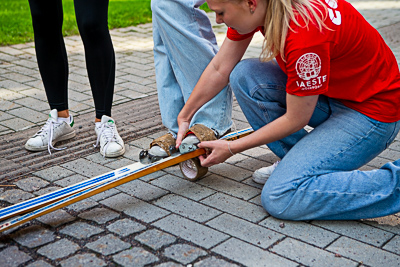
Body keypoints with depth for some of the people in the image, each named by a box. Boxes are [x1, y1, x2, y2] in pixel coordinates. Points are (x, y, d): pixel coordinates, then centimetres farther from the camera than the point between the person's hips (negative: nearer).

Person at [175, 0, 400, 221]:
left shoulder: (305, 33, -33)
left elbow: (295, 120, -21)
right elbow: (220, 69, 2)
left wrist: (231, 149, -11)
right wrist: (184, 117, 7)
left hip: (370, 112, -8)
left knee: (280, 197, -18)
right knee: (243, 76, -8)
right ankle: (298, 161, 4)